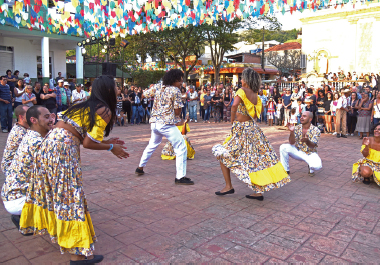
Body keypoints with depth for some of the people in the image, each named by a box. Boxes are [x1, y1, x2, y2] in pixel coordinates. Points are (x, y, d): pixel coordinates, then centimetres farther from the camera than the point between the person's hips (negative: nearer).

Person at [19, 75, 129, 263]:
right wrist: (111, 147, 3)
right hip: (64, 149, -9)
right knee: (70, 197, -3)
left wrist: (106, 142, 21)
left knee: (53, 191, 23)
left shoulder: (85, 106, 18)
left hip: (49, 142, 9)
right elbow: (88, 143, -11)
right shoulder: (105, 111, -6)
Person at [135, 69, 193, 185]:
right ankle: (180, 177, -6)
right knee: (181, 148, -3)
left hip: (154, 122, 8)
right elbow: (177, 111, -11)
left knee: (152, 145, 28)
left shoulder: (157, 87, 7)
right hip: (167, 124, -7)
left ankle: (140, 168, 39)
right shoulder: (176, 91, -10)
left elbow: (145, 94, 19)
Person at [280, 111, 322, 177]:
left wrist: (307, 141, -48)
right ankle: (285, 170, -5)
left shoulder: (316, 130, -13)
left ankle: (311, 169, 9)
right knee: (283, 147, -23)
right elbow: (292, 143, -14)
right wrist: (292, 132, -32)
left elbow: (313, 146, -25)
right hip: (298, 152, 3)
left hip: (310, 153, -3)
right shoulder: (297, 128, -5)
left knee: (317, 166, -34)